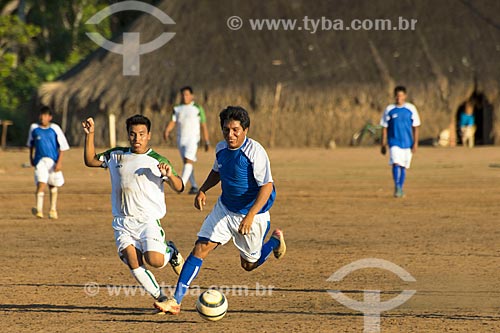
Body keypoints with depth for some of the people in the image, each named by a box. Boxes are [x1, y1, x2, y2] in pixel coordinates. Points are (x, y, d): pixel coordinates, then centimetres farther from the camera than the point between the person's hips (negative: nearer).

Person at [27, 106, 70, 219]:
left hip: (53, 161, 1)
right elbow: (31, 143, 20)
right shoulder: (34, 128, 3)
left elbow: (62, 147, -2)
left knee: (53, 185, 13)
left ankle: (53, 210, 28)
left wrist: (59, 162, -9)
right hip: (40, 161, -1)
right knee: (41, 184, -18)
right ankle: (39, 210, -29)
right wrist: (31, 158, 22)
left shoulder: (55, 129, -4)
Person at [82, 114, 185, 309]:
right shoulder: (116, 155, 13)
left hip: (148, 219, -3)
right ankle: (160, 298, 3)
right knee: (133, 263, -12)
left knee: (154, 260, -21)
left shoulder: (158, 161, 1)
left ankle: (170, 251, 14)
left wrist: (169, 175, -22)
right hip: (122, 221, 3)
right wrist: (89, 135, 8)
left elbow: (179, 188, -1)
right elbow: (90, 161, 19)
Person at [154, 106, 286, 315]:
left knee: (249, 265, 11)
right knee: (200, 248, -10)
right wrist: (203, 190, -1)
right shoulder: (221, 148, -3)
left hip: (252, 214, -5)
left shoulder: (255, 152, -24)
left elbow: (267, 186, -25)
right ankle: (176, 301, -12)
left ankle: (275, 240, 42)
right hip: (224, 209, 5)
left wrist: (251, 216, -34)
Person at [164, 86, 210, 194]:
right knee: (186, 162, 8)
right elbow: (172, 122, 2)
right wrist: (167, 131, -19)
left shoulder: (197, 108, 0)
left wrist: (206, 141, 1)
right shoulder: (177, 109, 11)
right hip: (181, 139, 5)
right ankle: (194, 186, 17)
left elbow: (203, 125, 3)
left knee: (188, 161, -19)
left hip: (193, 138, -5)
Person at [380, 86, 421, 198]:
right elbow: (384, 128, 6)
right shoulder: (389, 110, 2)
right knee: (396, 163, -20)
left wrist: (415, 143, -3)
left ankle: (400, 189, 19)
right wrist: (383, 145, 2)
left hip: (407, 142, 1)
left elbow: (415, 127, 4)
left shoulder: (411, 109, 2)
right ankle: (397, 187, -19)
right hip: (394, 142, -1)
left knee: (403, 166, 7)